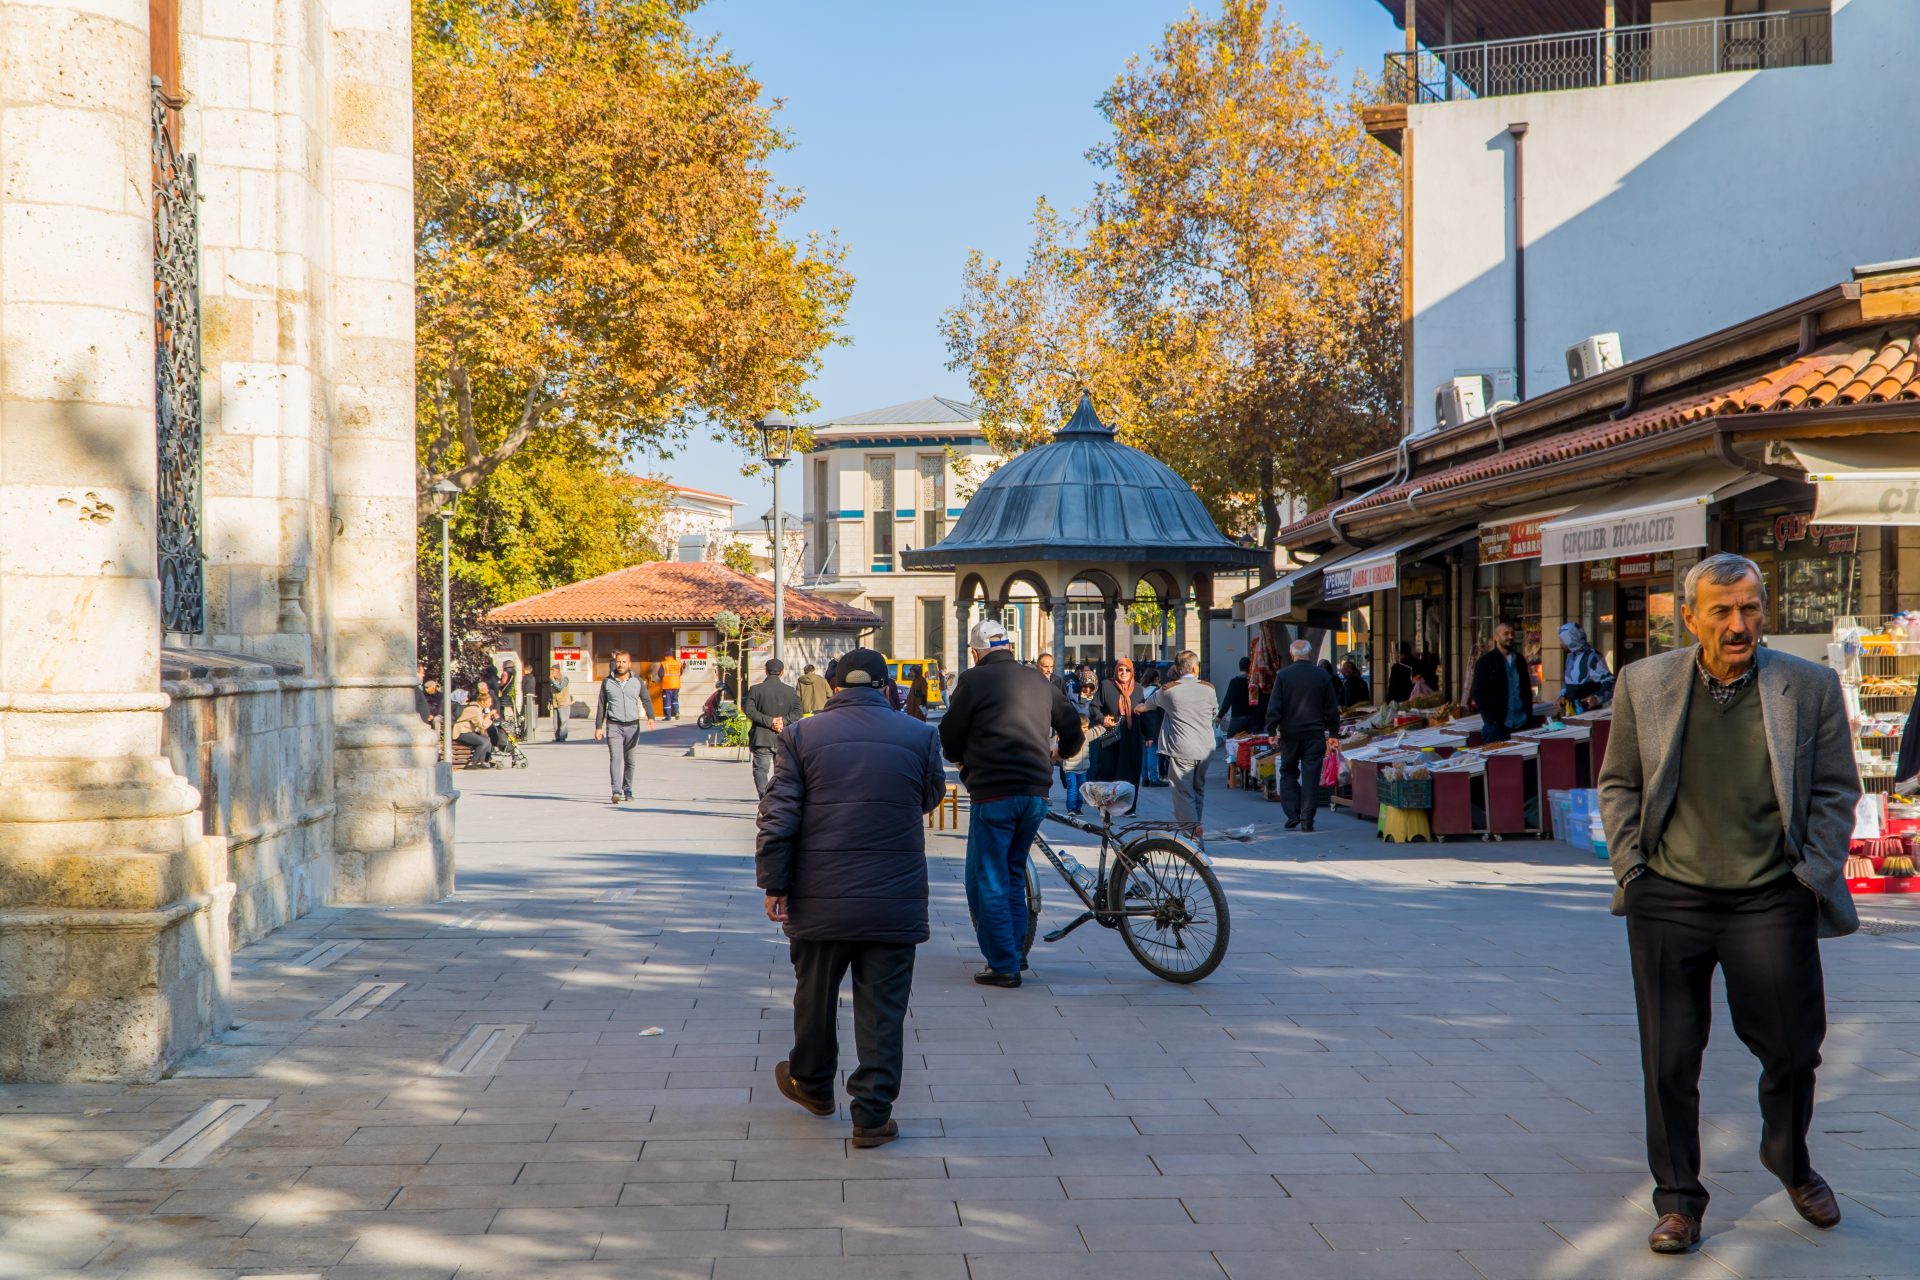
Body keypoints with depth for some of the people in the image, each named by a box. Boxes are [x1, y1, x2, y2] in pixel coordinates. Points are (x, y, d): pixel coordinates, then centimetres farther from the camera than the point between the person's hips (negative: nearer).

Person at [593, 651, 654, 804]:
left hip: (632, 726, 1)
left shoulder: (637, 681, 5)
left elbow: (646, 700, 3)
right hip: (614, 726, -1)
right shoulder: (607, 682, 5)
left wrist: (650, 717, -15)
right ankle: (616, 791, -22)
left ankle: (627, 790, 24)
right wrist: (598, 727, 5)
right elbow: (601, 705, 9)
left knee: (630, 761, 8)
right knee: (615, 758, -15)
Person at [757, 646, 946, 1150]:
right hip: (896, 901, 0)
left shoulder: (801, 735, -4)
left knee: (816, 995, 19)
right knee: (883, 1010, 6)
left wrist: (773, 884, 2)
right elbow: (931, 796, 14)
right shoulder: (920, 735, -2)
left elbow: (778, 819, -5)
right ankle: (873, 1116, 7)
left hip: (820, 900, 0)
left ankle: (812, 1085, 38)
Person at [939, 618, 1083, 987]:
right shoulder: (1038, 680, 14)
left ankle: (1003, 965, 1)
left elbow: (950, 739, -1)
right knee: (1013, 875, 21)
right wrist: (1064, 752, 46)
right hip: (1036, 792, 6)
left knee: (987, 882, 2)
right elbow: (1071, 726, 25)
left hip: (993, 793, -6)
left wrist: (964, 760, 22)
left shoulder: (973, 680, -4)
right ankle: (1015, 952, 24)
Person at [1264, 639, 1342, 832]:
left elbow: (1274, 706, -5)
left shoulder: (1283, 675, -4)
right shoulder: (1322, 676, 0)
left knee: (1288, 773, 12)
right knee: (1311, 776, 2)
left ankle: (1292, 818, 5)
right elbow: (1332, 708, 5)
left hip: (1289, 733, 0)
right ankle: (1307, 820, -3)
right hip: (1315, 734, 0)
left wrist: (1271, 730, 2)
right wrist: (1333, 733, 12)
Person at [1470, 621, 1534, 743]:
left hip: (1521, 723, 4)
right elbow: (1478, 693, -4)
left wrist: (1529, 714, 8)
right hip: (1497, 724, -4)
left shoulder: (1520, 660, 15)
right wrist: (1491, 720, -13)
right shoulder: (1486, 661, 0)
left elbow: (1527, 688, 20)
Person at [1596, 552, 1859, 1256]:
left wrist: (1814, 873, -3)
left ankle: (1791, 1162, 39)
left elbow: (1837, 790, 6)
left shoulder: (1810, 687, 1)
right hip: (1668, 900, 0)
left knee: (1792, 1048, 8)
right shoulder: (1644, 684, 3)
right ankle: (1678, 1199, 19)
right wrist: (1631, 866, 0)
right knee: (1669, 1060, 3)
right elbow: (1618, 784, 10)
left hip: (1771, 901, 0)